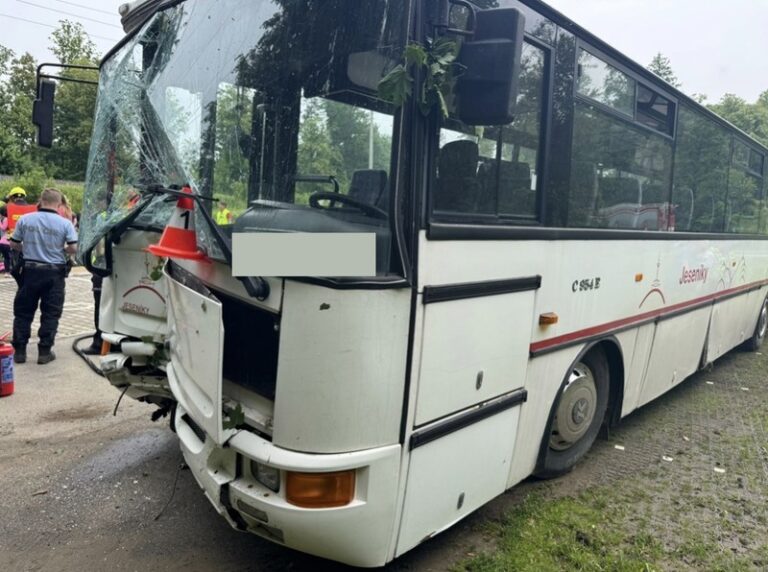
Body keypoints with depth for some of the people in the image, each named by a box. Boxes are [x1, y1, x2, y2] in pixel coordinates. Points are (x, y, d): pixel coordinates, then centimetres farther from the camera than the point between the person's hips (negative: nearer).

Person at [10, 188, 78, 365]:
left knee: (23, 312, 13)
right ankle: (44, 352, 7)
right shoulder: (64, 223, -8)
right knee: (50, 313, 7)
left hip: (30, 270, 2)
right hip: (54, 272, -2)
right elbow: (73, 248, -12)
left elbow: (13, 244, 5)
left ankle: (19, 351, 15)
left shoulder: (25, 219, -2)